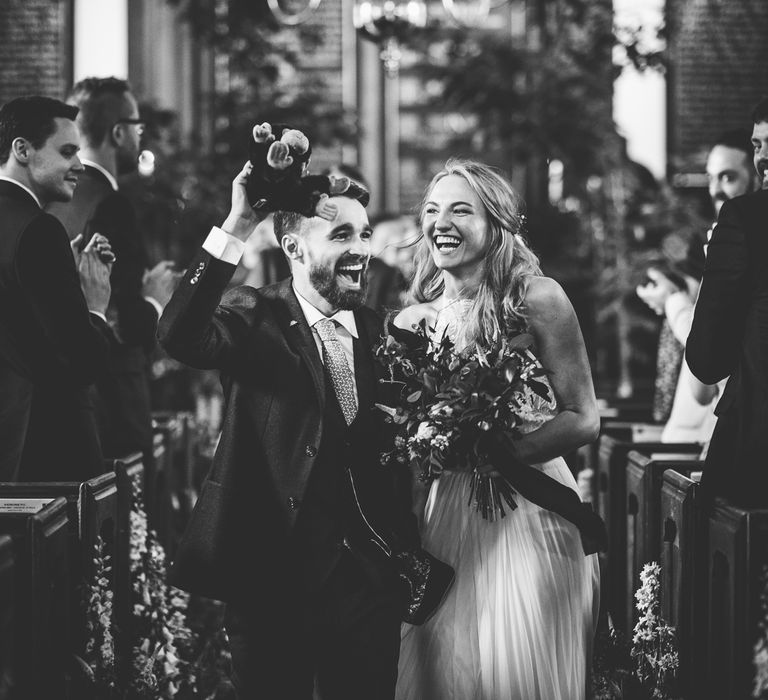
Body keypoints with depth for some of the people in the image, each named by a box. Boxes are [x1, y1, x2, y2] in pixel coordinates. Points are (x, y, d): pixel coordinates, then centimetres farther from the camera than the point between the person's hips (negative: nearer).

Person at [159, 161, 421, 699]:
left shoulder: (381, 332, 8)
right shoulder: (254, 319, -3)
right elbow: (180, 337, -25)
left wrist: (410, 556, 6)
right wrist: (237, 227, -29)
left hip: (368, 575, 3)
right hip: (271, 573, -3)